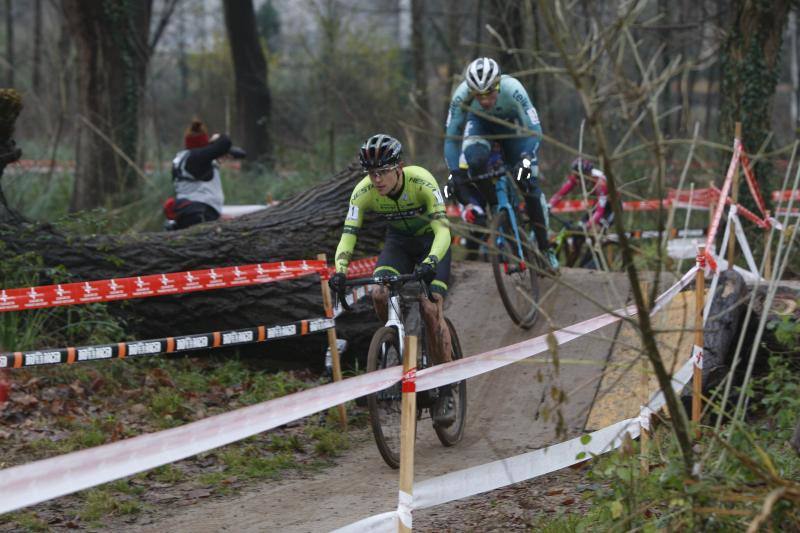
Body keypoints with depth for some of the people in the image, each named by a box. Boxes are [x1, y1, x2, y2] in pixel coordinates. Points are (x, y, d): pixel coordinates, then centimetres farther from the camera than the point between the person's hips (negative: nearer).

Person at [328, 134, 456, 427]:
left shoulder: (421, 181, -32)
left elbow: (442, 229, -37)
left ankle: (445, 391, -10)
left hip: (432, 241, -3)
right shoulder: (363, 191, -23)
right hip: (399, 241, 3)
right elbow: (348, 234, -25)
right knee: (380, 295, -24)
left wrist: (430, 263, -55)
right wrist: (340, 270, -43)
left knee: (430, 308, -20)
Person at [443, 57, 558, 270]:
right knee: (475, 159, -34)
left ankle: (544, 247, 5)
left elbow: (534, 130, -35)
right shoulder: (461, 96, -34)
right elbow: (451, 137, -25)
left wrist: (526, 160, -49)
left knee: (529, 183, -8)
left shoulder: (512, 89, -38)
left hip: (510, 125, -1)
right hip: (480, 123, 1)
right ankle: (476, 207, -12)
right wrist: (454, 172, -35)